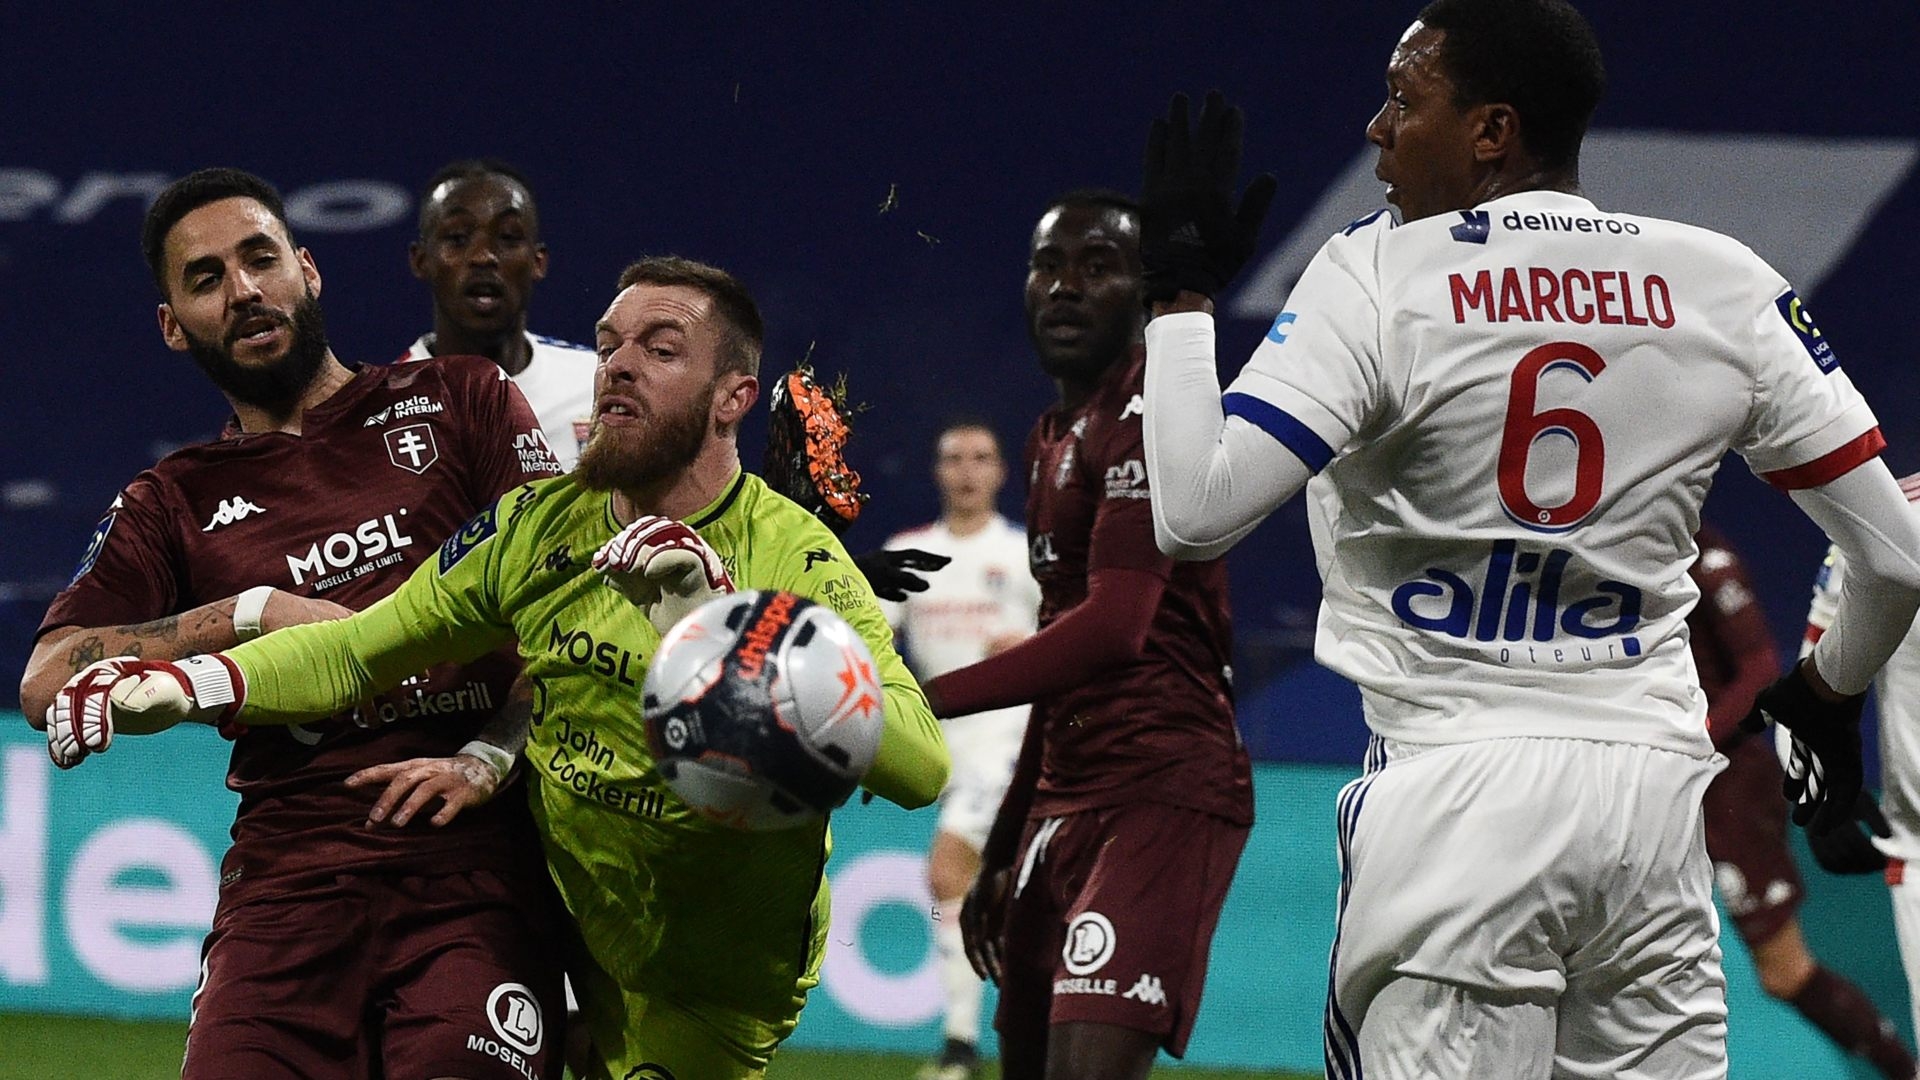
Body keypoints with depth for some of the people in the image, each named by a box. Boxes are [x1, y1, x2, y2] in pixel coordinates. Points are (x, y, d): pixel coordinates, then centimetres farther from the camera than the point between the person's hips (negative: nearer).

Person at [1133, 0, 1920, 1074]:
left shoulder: (1380, 273, -7)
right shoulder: (1723, 283, 5)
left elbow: (1194, 513, -14)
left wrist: (1181, 289, -1)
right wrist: (1828, 695, 28)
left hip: (1460, 785, -4)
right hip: (1657, 789, 4)